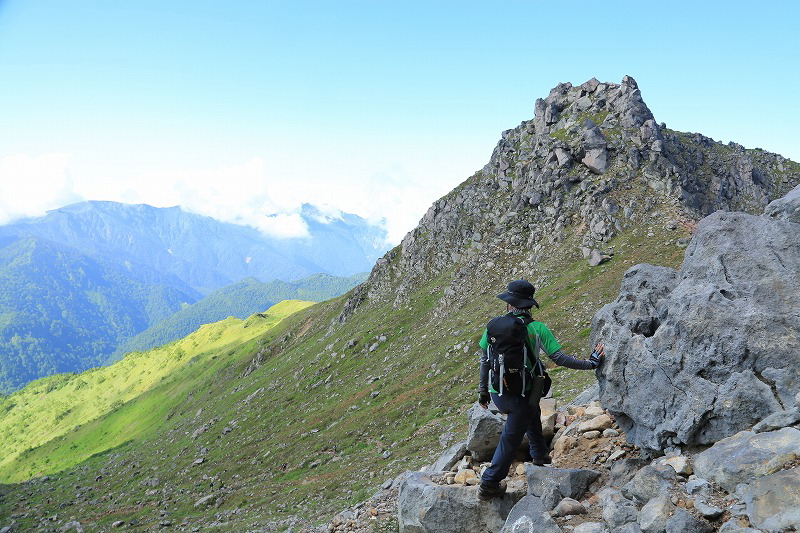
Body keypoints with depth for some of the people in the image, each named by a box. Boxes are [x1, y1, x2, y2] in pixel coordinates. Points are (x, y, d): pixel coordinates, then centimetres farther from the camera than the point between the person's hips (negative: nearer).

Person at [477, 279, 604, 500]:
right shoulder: (537, 328, -10)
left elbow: (484, 360, 3)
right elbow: (559, 358, -12)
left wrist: (483, 390, 15)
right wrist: (590, 363, 0)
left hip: (496, 393, 4)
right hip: (520, 396, -4)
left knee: (531, 413, 34)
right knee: (510, 440, 13)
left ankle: (539, 454, 48)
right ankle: (489, 485, 20)